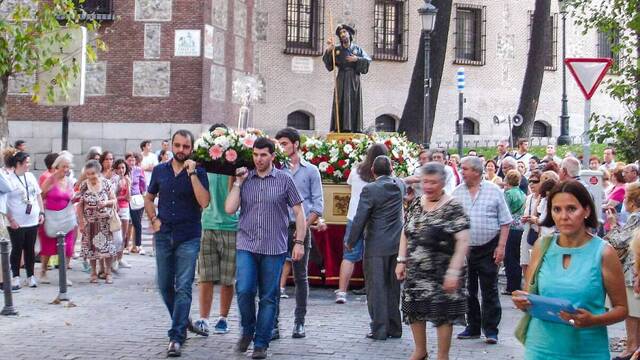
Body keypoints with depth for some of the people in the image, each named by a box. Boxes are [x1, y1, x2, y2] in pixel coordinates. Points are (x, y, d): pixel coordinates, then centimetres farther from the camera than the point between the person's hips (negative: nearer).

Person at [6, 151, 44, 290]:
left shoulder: (30, 176, 8)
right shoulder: (9, 179, -11)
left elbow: (38, 195, 15)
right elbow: (4, 202, -12)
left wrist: (41, 212, 8)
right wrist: (11, 219, -15)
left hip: (32, 221, 5)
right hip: (17, 223, -5)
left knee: (30, 249, 11)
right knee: (17, 249, 3)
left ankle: (30, 276, 19)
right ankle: (16, 277, 12)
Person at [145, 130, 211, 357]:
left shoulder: (198, 173, -3)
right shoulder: (160, 171, 7)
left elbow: (204, 202, -18)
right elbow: (149, 198, 20)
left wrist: (192, 173, -19)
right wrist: (154, 220, 4)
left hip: (188, 238, -4)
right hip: (164, 236, 4)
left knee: (183, 288, -9)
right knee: (165, 286, 11)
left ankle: (176, 337, -9)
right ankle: (183, 321, 33)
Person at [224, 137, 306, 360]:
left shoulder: (284, 180, 2)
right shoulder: (244, 180, 8)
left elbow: (298, 212, 4)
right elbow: (229, 209, 0)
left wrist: (299, 242, -2)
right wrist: (238, 182, -2)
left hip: (274, 249, -1)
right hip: (246, 245, 1)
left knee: (268, 297, 3)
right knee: (244, 291, -11)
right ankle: (247, 331, 16)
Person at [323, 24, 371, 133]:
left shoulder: (357, 49, 12)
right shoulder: (336, 50, 11)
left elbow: (368, 60, 3)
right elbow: (327, 62, -1)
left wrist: (357, 59, -11)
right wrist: (329, 50, -16)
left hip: (354, 80, 0)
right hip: (341, 80, 0)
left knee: (354, 103, -5)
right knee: (341, 104, -9)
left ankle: (355, 128, -8)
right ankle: (340, 128, -14)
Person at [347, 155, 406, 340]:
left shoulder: (370, 189, -14)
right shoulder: (399, 185, 3)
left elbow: (360, 219, -13)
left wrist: (351, 242, -3)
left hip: (376, 246, -6)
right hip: (397, 244, 6)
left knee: (376, 288, 0)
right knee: (393, 287, 14)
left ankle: (379, 330, 1)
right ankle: (394, 328, 20)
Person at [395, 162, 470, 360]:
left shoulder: (453, 208, -12)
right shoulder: (415, 204, 7)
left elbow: (463, 242, -17)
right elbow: (405, 233, 14)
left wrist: (453, 272, -22)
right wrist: (401, 261, 6)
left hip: (441, 273, -6)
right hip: (415, 272, 6)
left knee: (443, 314, 2)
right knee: (415, 311, 12)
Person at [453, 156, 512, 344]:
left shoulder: (494, 191, -2)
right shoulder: (457, 192, 6)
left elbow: (505, 222, -1)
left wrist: (501, 246, -8)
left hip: (488, 248, -3)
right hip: (464, 248, 3)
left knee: (490, 291, 0)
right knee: (468, 290, 10)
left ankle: (491, 330, 7)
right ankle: (473, 327, 21)